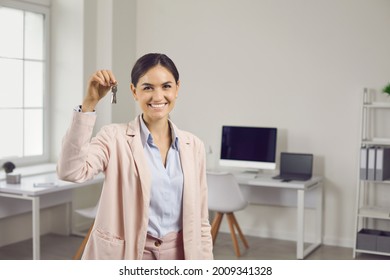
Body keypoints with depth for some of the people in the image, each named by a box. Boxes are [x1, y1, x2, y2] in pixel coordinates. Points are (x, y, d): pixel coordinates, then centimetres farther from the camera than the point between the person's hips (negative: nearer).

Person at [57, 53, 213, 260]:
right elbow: (70, 171, -25)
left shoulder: (193, 146, 3)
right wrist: (89, 103, -27)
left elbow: (200, 221, 6)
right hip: (125, 256, -3)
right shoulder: (116, 137, -8)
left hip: (177, 256, 3)